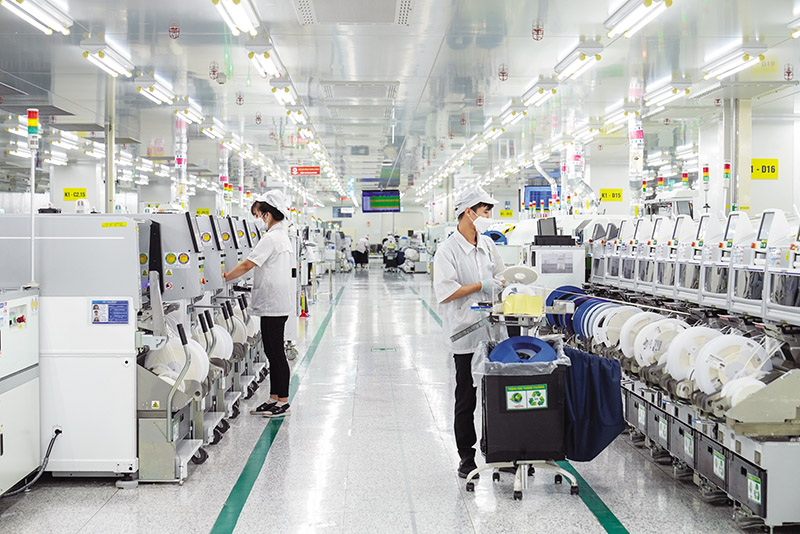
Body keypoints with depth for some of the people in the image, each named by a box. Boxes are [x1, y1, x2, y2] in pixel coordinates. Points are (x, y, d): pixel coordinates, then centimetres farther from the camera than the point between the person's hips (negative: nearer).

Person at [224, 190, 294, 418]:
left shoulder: (271, 239, -16)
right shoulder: (282, 236, 16)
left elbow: (247, 265, -20)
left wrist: (222, 280, -15)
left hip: (273, 303, -10)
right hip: (276, 303, 10)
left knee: (275, 352, -3)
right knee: (273, 351, 13)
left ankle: (283, 402, 4)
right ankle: (274, 399, 19)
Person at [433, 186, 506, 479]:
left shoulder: (487, 244, 11)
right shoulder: (447, 251, -11)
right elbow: (445, 292, -18)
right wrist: (481, 286, -17)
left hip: (492, 333, 6)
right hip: (466, 335, -6)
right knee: (466, 400, 4)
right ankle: (466, 456, 15)